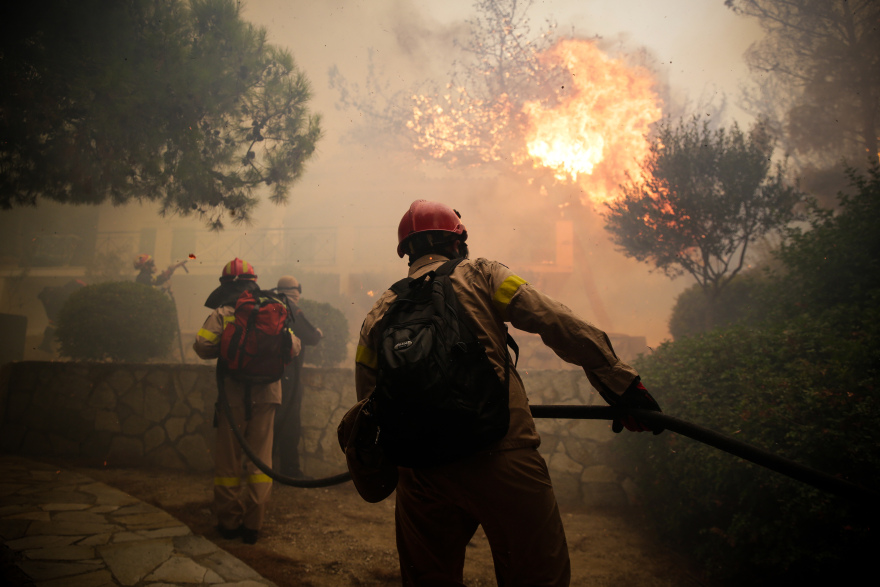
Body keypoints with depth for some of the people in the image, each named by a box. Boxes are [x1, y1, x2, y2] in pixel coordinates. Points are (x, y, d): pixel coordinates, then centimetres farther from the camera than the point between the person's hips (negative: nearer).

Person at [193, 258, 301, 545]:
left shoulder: (222, 313, -3)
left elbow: (202, 345, -15)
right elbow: (294, 347, 2)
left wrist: (223, 352, 5)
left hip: (233, 394, -2)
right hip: (265, 394, 2)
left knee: (228, 459, 11)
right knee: (260, 458, 10)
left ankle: (228, 522, 19)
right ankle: (253, 524, 12)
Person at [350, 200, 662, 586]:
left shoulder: (380, 312, 15)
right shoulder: (480, 275, 7)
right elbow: (559, 325, -1)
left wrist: (373, 476, 31)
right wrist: (623, 385, 1)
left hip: (421, 471, 4)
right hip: (502, 458, -4)